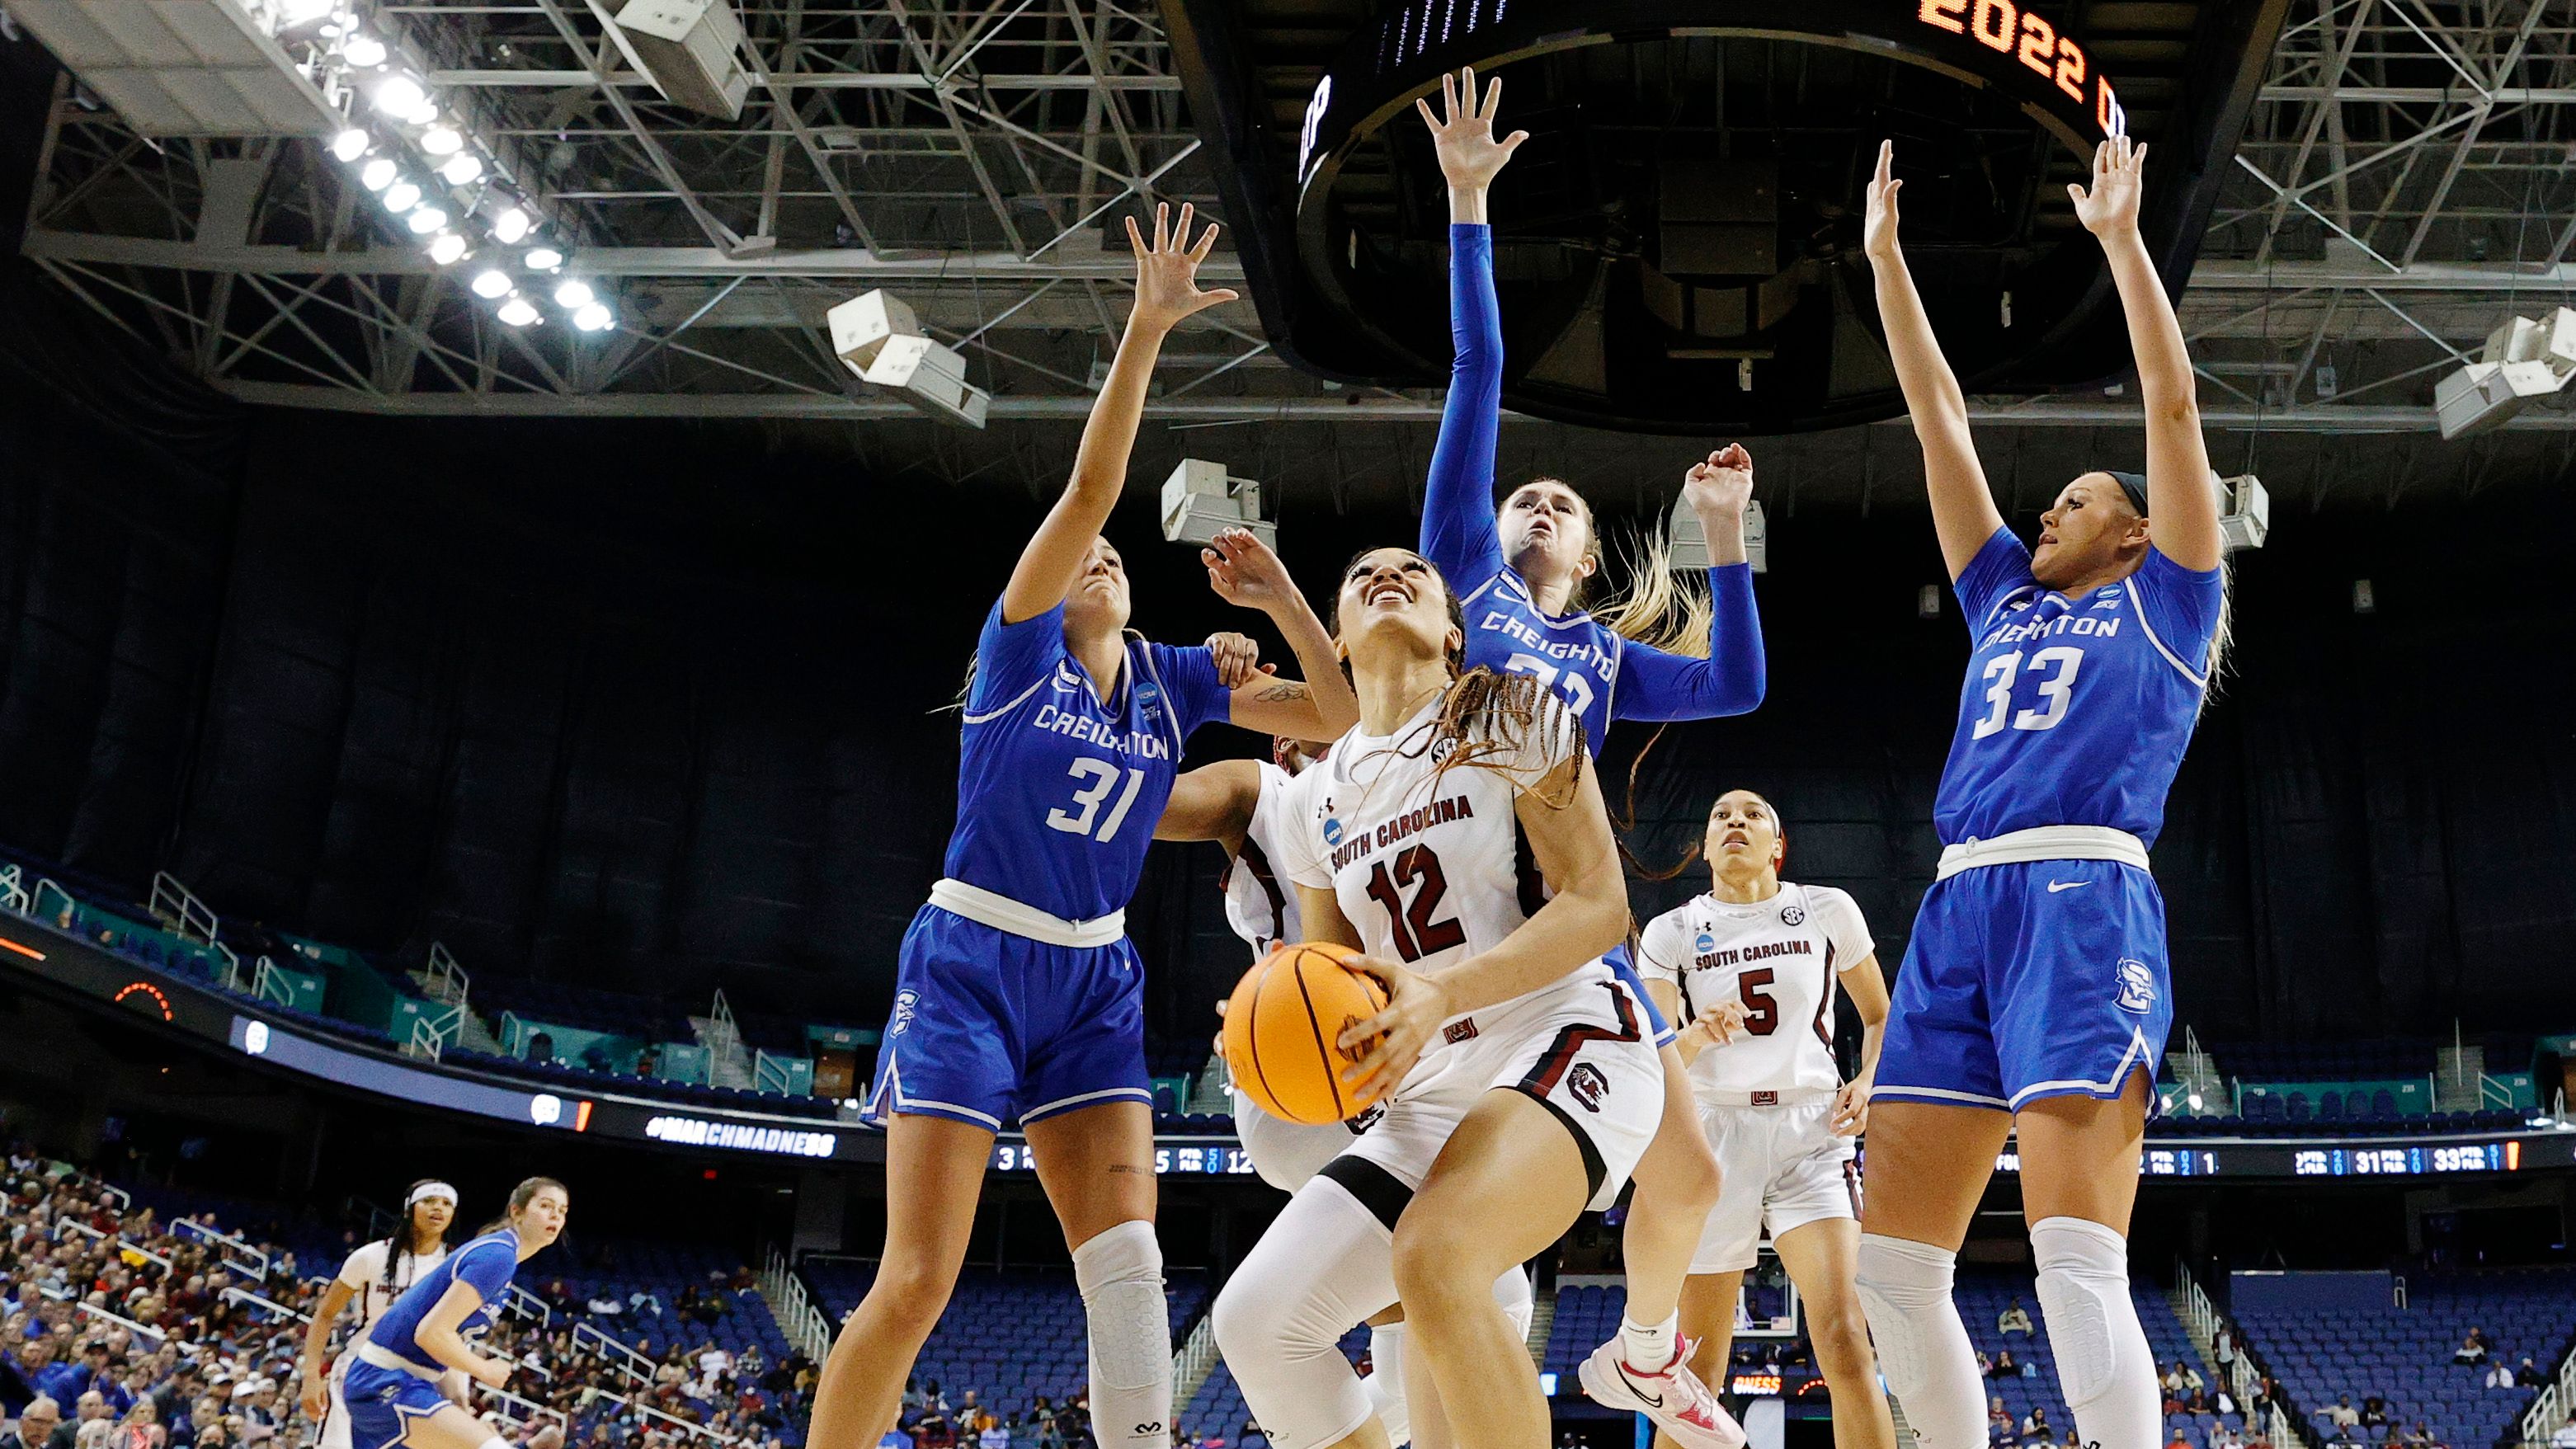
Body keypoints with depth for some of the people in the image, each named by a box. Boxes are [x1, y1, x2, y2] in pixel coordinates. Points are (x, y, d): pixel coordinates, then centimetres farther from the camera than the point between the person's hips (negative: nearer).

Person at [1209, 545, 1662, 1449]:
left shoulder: (1513, 719, -1)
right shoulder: (1315, 798, 15)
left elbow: (1600, 903, -9)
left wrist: (1443, 991, -24)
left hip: (1567, 1044, -6)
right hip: (1428, 1092, 6)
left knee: (1433, 1258, -35)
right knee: (1254, 1320, -9)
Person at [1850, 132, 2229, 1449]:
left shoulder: (2162, 604, 15)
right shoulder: (2006, 601, 28)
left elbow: (2171, 401, 7)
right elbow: (1939, 422, 29)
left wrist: (2120, 236, 6)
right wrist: (1886, 260, 30)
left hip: (2082, 905, -6)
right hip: (1959, 910, 6)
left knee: (2075, 1258, -17)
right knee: (1891, 1262, 0)